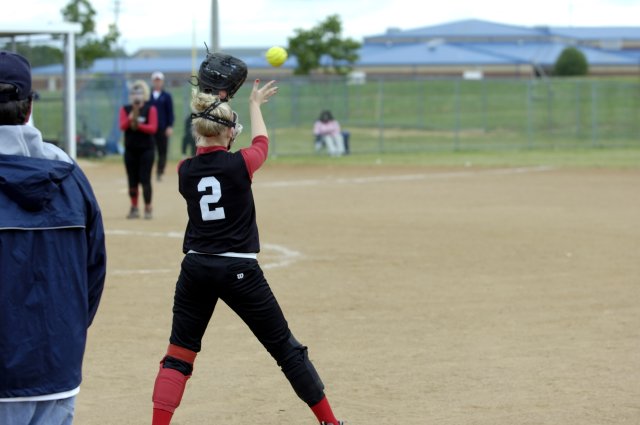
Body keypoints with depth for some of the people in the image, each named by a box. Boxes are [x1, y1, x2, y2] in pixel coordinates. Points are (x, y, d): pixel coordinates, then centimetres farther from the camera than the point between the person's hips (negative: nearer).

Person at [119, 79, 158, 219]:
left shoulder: (150, 109, 0)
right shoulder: (125, 109, 6)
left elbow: (153, 128, -10)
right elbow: (122, 126, -8)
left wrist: (139, 125, -23)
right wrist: (130, 118, -26)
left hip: (146, 149, -3)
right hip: (130, 150, 3)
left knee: (145, 179, -7)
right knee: (132, 180, 5)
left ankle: (148, 208, -1)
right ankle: (134, 208, 13)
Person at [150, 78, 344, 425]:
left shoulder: (185, 171, 0)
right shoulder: (239, 164, -10)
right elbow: (261, 143, 14)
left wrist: (210, 106, 25)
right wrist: (254, 104, 31)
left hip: (196, 269, 3)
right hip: (239, 271, -3)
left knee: (179, 354, 9)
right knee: (286, 347, 9)